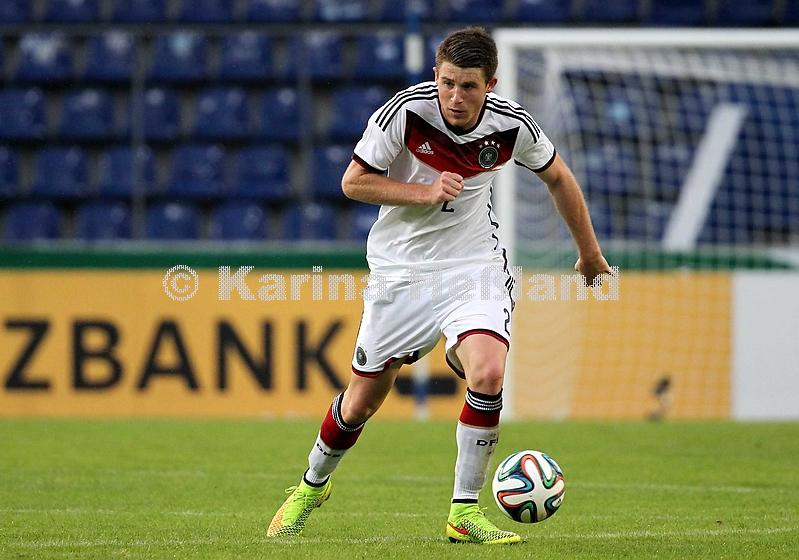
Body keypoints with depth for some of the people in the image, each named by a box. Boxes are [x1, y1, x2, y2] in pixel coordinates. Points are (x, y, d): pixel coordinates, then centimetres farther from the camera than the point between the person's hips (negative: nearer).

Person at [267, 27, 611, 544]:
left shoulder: (511, 125, -13)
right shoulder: (407, 111, -20)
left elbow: (557, 177, 7)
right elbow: (354, 182, -10)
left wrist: (590, 254, 16)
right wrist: (425, 193, -24)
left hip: (475, 266, 1)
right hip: (401, 269, -1)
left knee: (488, 373, -25)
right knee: (361, 402, 5)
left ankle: (464, 512, -10)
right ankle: (312, 486, 36)